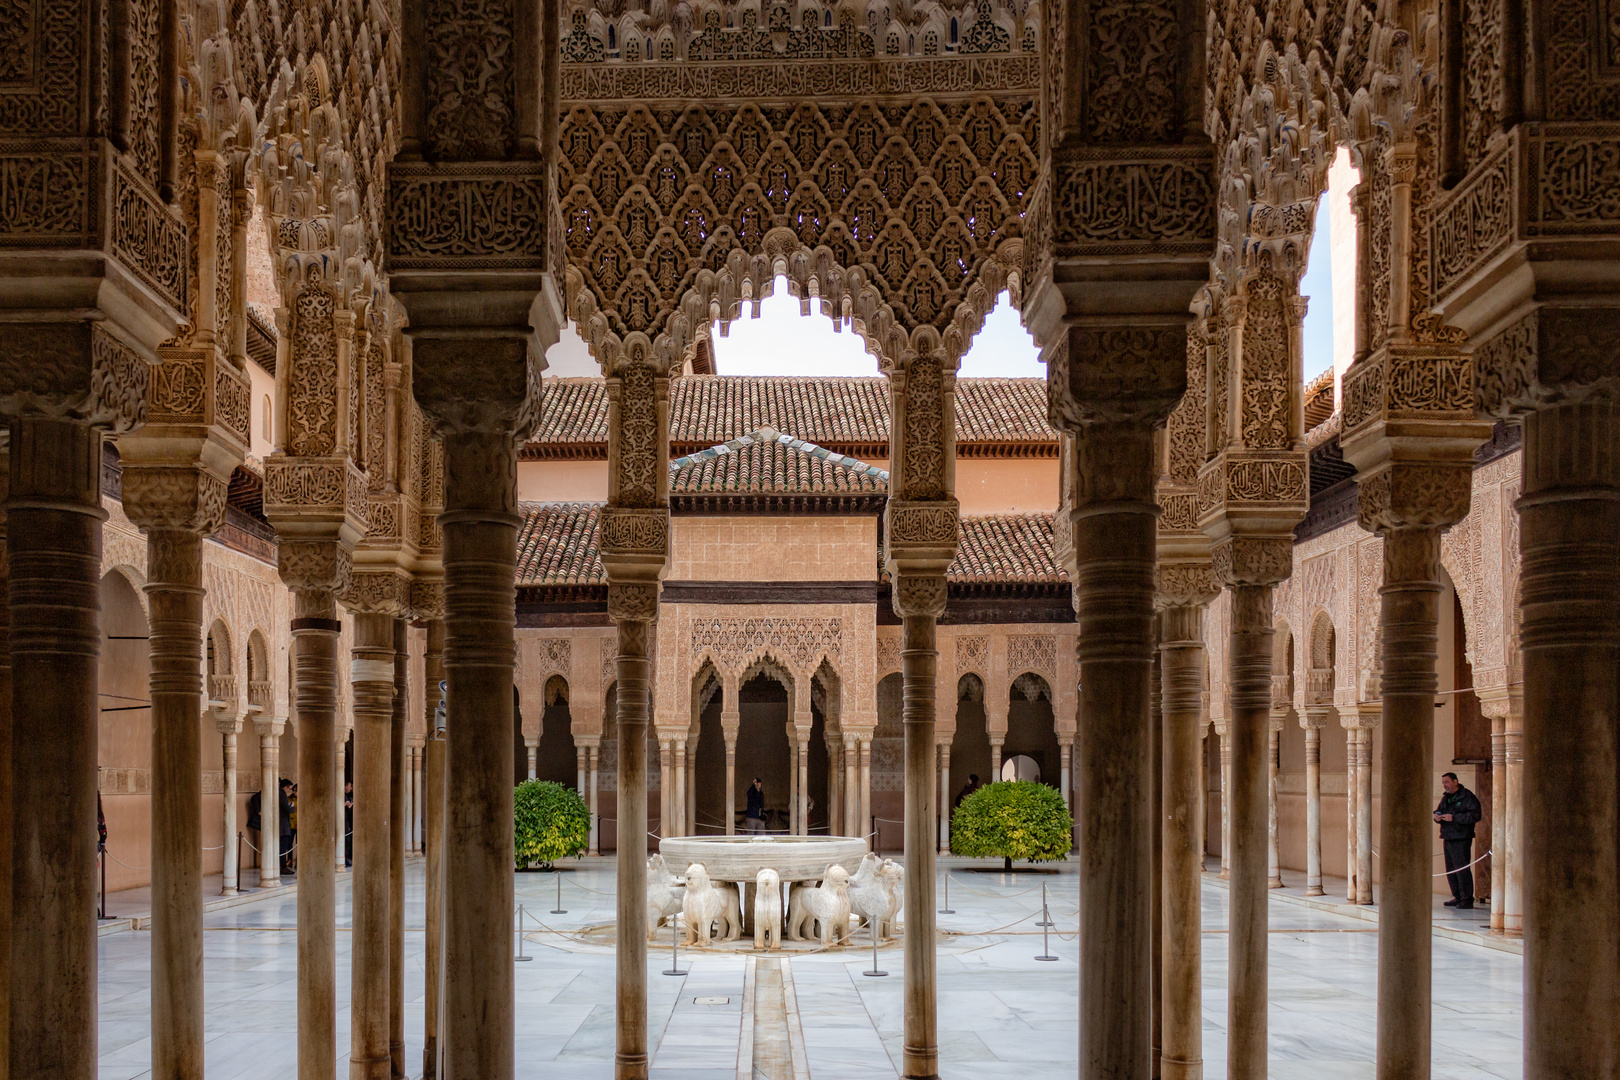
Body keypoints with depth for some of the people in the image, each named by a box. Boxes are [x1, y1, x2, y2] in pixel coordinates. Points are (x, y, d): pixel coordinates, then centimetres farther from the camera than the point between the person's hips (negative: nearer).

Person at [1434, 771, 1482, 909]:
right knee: (1451, 870, 12)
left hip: (1461, 840, -9)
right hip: (1448, 839, 9)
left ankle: (1467, 900, -7)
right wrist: (1437, 816, 3)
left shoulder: (1467, 797, -9)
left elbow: (1474, 815, -18)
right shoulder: (1446, 798, 18)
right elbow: (1439, 811, 28)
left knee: (1462, 869, -10)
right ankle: (1458, 897, 21)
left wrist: (1453, 818, -21)